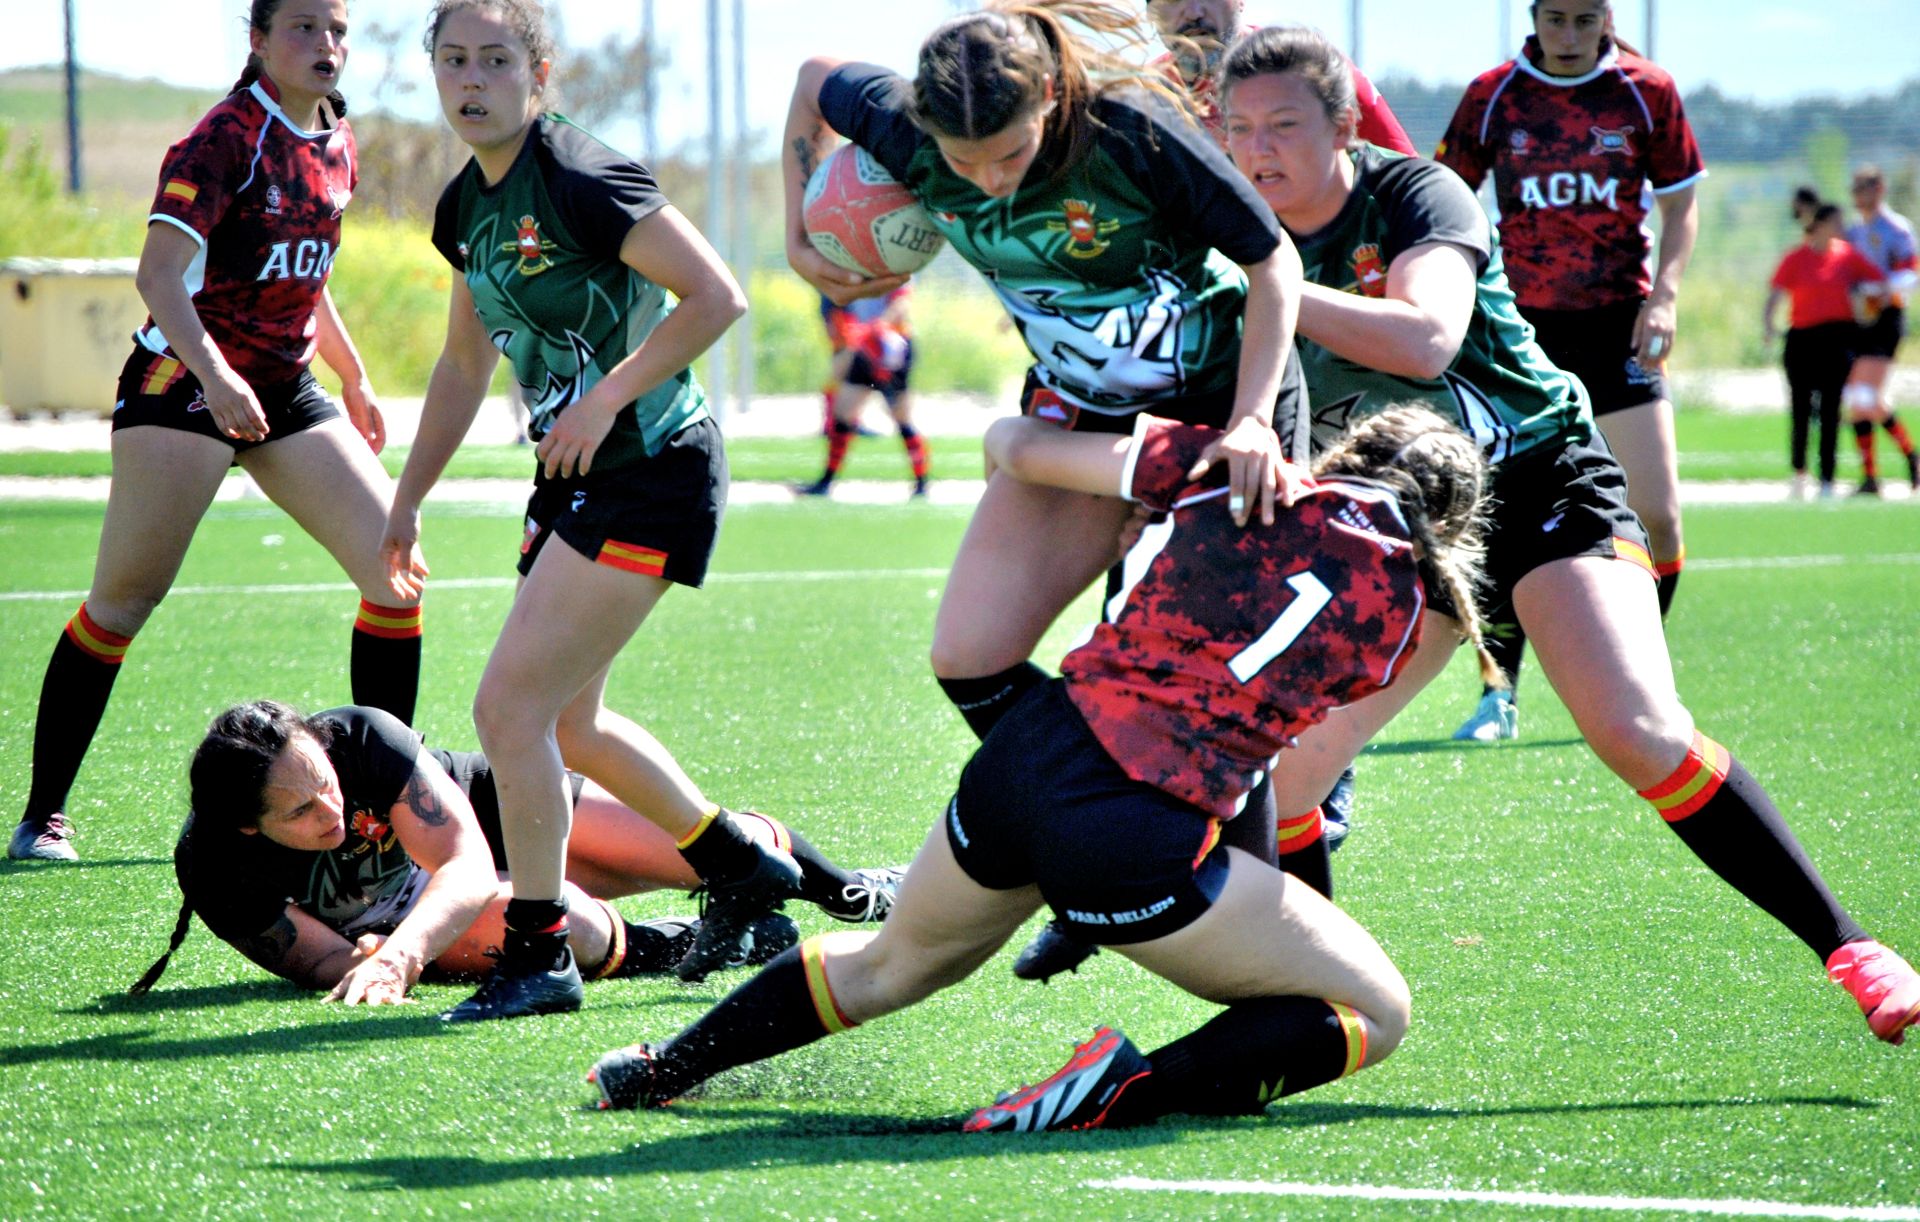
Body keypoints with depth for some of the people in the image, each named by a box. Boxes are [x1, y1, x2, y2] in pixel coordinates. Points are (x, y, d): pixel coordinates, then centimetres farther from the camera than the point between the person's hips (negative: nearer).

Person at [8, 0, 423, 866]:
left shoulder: (335, 145, 10)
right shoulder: (226, 138, -14)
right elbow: (159, 270, -24)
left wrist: (354, 378, 25)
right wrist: (213, 371, -37)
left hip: (283, 389, 7)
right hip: (183, 382, -7)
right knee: (124, 598, -8)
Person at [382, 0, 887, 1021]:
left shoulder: (581, 180, -18)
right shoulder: (466, 207, 9)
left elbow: (716, 296, -23)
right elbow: (464, 365, 22)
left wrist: (604, 401, -23)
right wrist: (406, 503, 20)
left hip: (650, 472, -10)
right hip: (575, 479, 10)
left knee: (510, 706, -12)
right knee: (566, 725, 17)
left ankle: (537, 955, -1)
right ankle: (745, 863, 35)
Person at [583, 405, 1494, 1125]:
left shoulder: (1224, 471, 10)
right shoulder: (1395, 600, 5)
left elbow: (1016, 446, 19)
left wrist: (1009, 436, 42)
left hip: (1020, 758, 5)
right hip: (1136, 838, -5)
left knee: (889, 965, 35)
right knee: (1375, 1011, 9)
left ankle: (661, 1070, 41)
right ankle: (1141, 1087, -11)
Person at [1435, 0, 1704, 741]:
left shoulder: (1646, 92, -1)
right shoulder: (1494, 95, -1)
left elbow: (1680, 206, 7)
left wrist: (1663, 296, -7)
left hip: (1619, 327, 0)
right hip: (1521, 328, 0)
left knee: (1657, 516, -7)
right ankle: (1501, 692, 9)